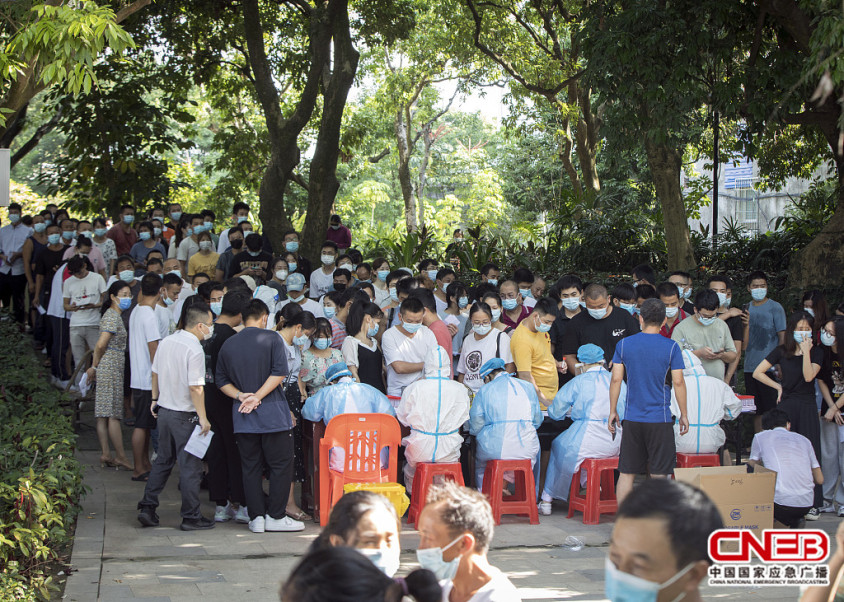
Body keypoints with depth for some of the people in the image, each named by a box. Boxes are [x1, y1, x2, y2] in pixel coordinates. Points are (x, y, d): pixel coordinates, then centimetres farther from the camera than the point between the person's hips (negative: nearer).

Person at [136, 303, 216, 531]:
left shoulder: (166, 342, 4)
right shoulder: (194, 350, -19)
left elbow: (155, 373, 14)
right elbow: (195, 387, -22)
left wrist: (155, 399, 25)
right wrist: (203, 418, -18)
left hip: (164, 410, 8)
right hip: (185, 415, -8)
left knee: (163, 461, 19)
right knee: (190, 466, 2)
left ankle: (147, 508, 19)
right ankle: (191, 517, 8)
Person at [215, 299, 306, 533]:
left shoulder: (228, 345, 9)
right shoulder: (272, 339, -4)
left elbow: (221, 380, 9)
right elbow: (280, 372, -13)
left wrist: (240, 395, -3)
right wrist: (257, 397, -12)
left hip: (242, 416, 4)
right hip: (272, 413, -4)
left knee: (251, 467, 9)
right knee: (281, 465, 4)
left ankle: (256, 517, 8)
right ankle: (275, 516, 3)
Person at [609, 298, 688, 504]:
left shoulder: (624, 344, 1)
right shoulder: (671, 347, -5)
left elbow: (616, 380, 1)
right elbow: (678, 382, -5)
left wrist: (613, 411, 9)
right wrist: (684, 414, 5)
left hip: (632, 419, 2)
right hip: (660, 419, -2)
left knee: (626, 473, 8)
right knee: (659, 475, 4)